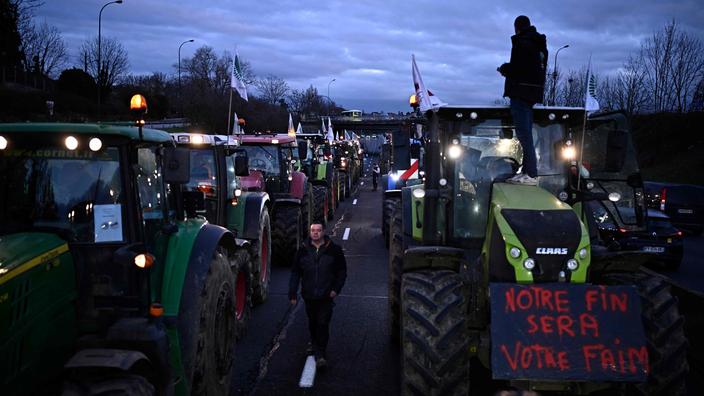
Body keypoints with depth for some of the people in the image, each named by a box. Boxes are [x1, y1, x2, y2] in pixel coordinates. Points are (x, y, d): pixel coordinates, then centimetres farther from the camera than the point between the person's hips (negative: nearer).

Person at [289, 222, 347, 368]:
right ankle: (315, 344, 38)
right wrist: (293, 293, 2)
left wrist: (336, 289, -5)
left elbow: (342, 271, 4)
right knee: (312, 322, 16)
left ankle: (320, 354, -1)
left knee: (323, 324, -8)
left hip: (326, 296, -3)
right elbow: (295, 273, 6)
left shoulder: (334, 250, -4)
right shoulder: (303, 250, 1)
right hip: (309, 296, 3)